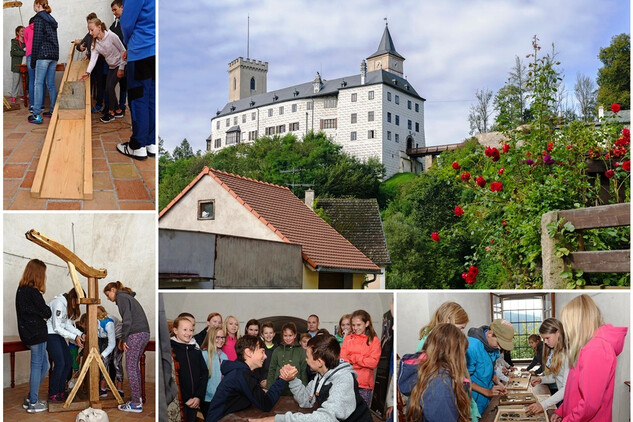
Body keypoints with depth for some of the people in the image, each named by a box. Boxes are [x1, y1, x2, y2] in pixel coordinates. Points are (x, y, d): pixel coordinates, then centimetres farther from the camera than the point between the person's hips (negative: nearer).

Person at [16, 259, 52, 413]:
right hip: (37, 334, -9)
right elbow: (46, 313, -14)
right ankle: (33, 403, 9)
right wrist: (47, 312, 6)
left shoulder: (21, 289, 10)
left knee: (44, 366, 17)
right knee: (37, 367, 1)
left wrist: (41, 315, -2)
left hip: (28, 333, 9)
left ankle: (30, 399, 23)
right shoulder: (33, 292, -19)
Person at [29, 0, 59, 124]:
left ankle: (37, 115, -14)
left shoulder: (39, 18, -5)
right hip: (54, 54, 8)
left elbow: (37, 40, -10)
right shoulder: (51, 19, 20)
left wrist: (33, 60, -8)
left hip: (43, 54, -8)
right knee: (51, 83, 11)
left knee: (38, 83, -9)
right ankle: (53, 111, 13)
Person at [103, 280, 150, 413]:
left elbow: (127, 320, -13)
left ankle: (136, 404, -3)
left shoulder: (121, 297, -3)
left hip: (136, 335, -9)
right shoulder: (128, 297, 25)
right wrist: (124, 338, 17)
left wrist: (124, 339, -7)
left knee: (130, 368, -5)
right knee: (135, 366, 17)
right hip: (144, 334, 9)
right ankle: (137, 397, 23)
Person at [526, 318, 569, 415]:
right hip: (561, 397, 7)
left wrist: (543, 405, -31)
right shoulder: (554, 351, 8)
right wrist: (541, 379, -4)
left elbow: (567, 387, -26)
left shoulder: (567, 354, -21)